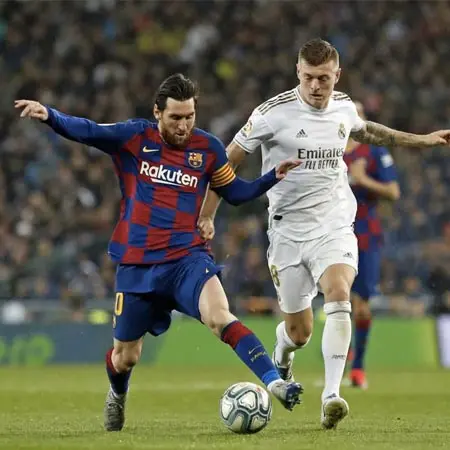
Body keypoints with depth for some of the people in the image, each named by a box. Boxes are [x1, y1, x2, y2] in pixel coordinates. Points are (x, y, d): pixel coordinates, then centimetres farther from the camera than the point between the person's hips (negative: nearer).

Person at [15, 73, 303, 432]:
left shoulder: (208, 148, 2)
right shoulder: (134, 138, -3)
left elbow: (235, 192, 14)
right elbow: (85, 131, -14)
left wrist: (273, 177, -1)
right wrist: (48, 114, -31)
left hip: (188, 257, 0)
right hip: (137, 264, 1)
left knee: (220, 317, -30)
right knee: (126, 357, 12)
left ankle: (274, 382, -37)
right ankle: (117, 396, 46)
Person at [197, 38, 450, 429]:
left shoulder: (344, 107, 2)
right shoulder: (274, 113, -12)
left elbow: (363, 130, 28)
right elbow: (229, 160, -2)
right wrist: (207, 215, -5)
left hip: (335, 227, 2)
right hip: (288, 231, -2)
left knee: (338, 297, -27)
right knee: (299, 331, 5)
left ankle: (332, 396, -30)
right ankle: (282, 356, 44)